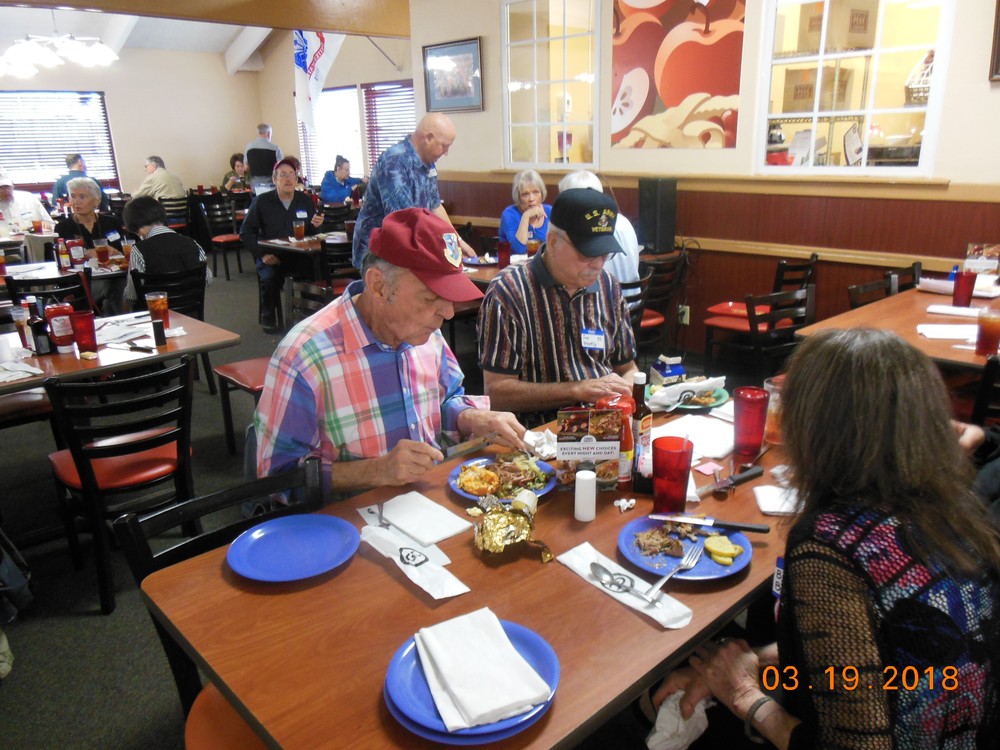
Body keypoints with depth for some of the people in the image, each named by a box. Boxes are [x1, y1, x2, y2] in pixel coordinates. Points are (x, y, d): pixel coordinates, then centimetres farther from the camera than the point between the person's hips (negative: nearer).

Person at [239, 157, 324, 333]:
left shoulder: (306, 201, 10)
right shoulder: (261, 201, 3)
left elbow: (312, 233, 17)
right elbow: (246, 233, 2)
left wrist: (316, 226, -7)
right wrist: (262, 254, -11)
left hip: (299, 255, 2)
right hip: (270, 256, -2)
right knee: (269, 278, -32)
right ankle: (268, 317, -3)